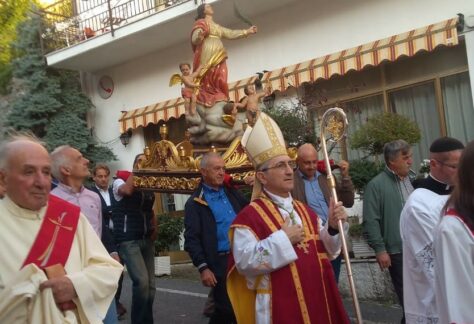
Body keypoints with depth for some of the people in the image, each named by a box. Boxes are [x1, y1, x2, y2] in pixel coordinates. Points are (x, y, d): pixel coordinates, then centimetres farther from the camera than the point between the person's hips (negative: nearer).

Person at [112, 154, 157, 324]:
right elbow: (127, 190, -25)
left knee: (150, 285, 7)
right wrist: (136, 170, -13)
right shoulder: (121, 180, -1)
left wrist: (154, 229, 9)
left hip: (147, 239, 6)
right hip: (128, 239, -6)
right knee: (141, 281, -19)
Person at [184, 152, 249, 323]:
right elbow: (191, 239, -10)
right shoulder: (195, 203, -5)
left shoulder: (231, 192, 13)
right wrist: (203, 268, -17)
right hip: (221, 262, -5)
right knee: (225, 310, 2)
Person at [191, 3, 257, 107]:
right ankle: (206, 105, -20)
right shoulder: (201, 23, 6)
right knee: (207, 82, -15)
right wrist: (199, 36, -31)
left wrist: (247, 31, 24)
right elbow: (194, 40, -7)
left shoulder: (217, 27, 29)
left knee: (219, 83, -6)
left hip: (218, 58, 7)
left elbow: (230, 34, 28)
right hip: (206, 57, -7)